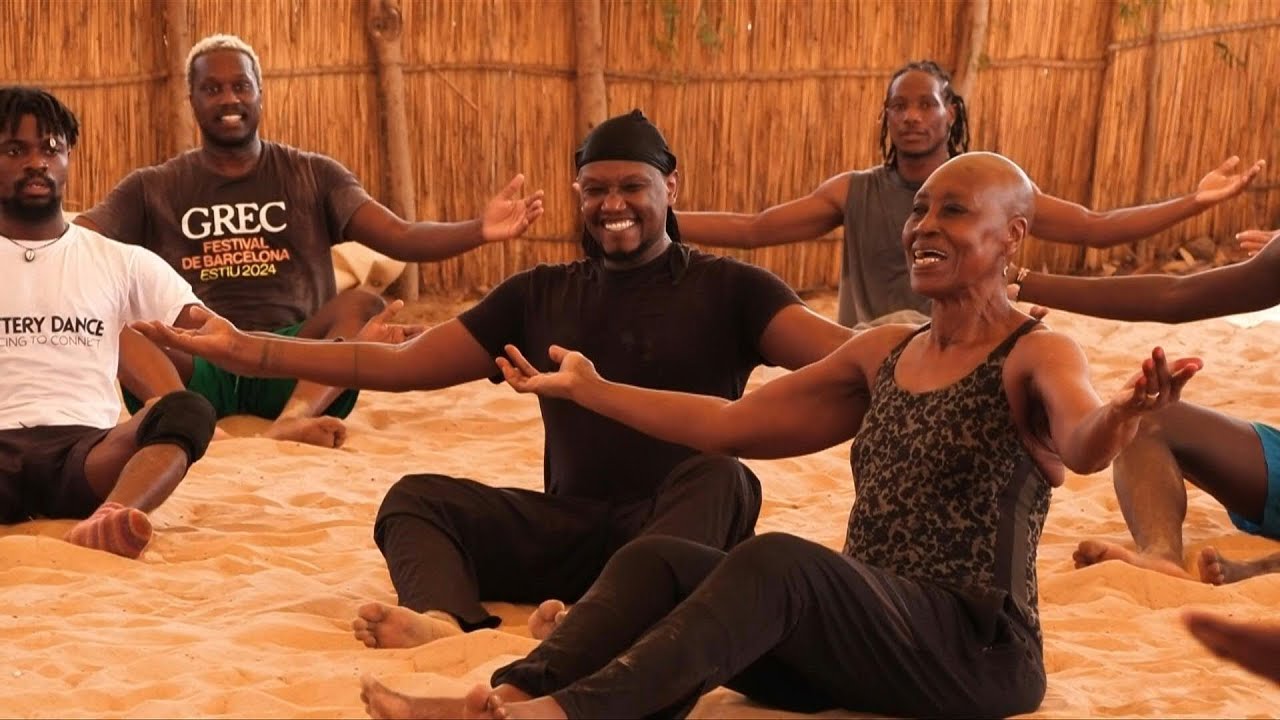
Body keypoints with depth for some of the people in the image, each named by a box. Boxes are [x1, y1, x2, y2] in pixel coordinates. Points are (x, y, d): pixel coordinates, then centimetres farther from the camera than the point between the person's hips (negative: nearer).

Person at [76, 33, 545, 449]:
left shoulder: (313, 176, 13)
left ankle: (293, 419, -51)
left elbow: (401, 238, 0)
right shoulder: (153, 189, 15)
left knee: (362, 304, -28)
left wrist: (479, 230, -19)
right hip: (192, 363, 0)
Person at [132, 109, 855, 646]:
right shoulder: (541, 295, 13)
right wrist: (249, 351, 1)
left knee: (724, 476, -34)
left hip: (681, 525, -3)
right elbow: (403, 364, 9)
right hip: (571, 526, 3)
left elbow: (839, 351, -13)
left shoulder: (727, 288, 3)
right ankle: (444, 617, -49)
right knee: (417, 497, -17)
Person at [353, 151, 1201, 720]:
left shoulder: (1036, 356, -6)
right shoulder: (884, 352, 15)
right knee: (656, 557, -13)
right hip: (859, 636, 7)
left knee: (777, 559, -34)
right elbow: (734, 424, 18)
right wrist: (589, 389, 20)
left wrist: (1122, 417, -55)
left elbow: (1082, 440, -30)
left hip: (974, 649, -7)